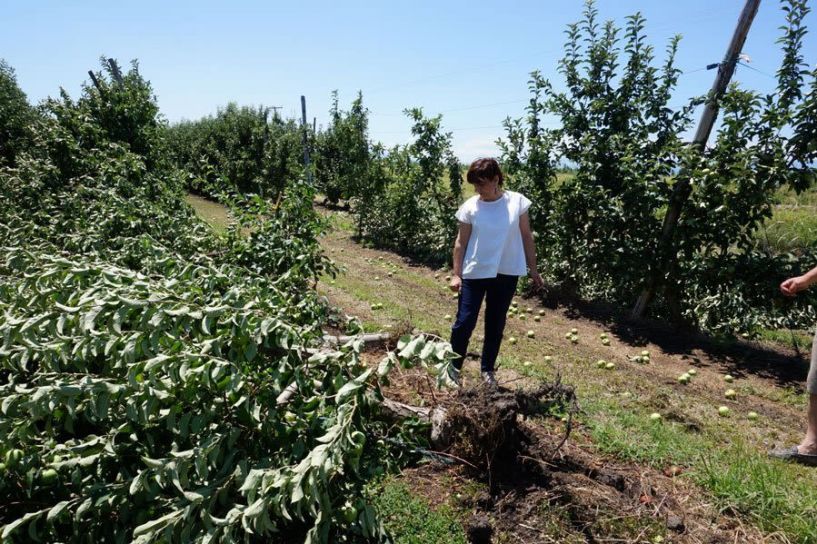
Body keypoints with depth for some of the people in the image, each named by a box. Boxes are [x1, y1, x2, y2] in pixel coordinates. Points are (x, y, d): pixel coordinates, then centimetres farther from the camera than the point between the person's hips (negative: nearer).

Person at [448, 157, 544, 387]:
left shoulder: (517, 202, -5)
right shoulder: (470, 207, -7)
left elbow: (526, 237, 3)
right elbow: (461, 242, -1)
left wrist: (533, 270, 4)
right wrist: (456, 274, -5)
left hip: (507, 274, 1)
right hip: (475, 273, -1)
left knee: (496, 324, 14)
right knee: (464, 322, -1)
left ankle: (487, 369, 31)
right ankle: (453, 367, 19)